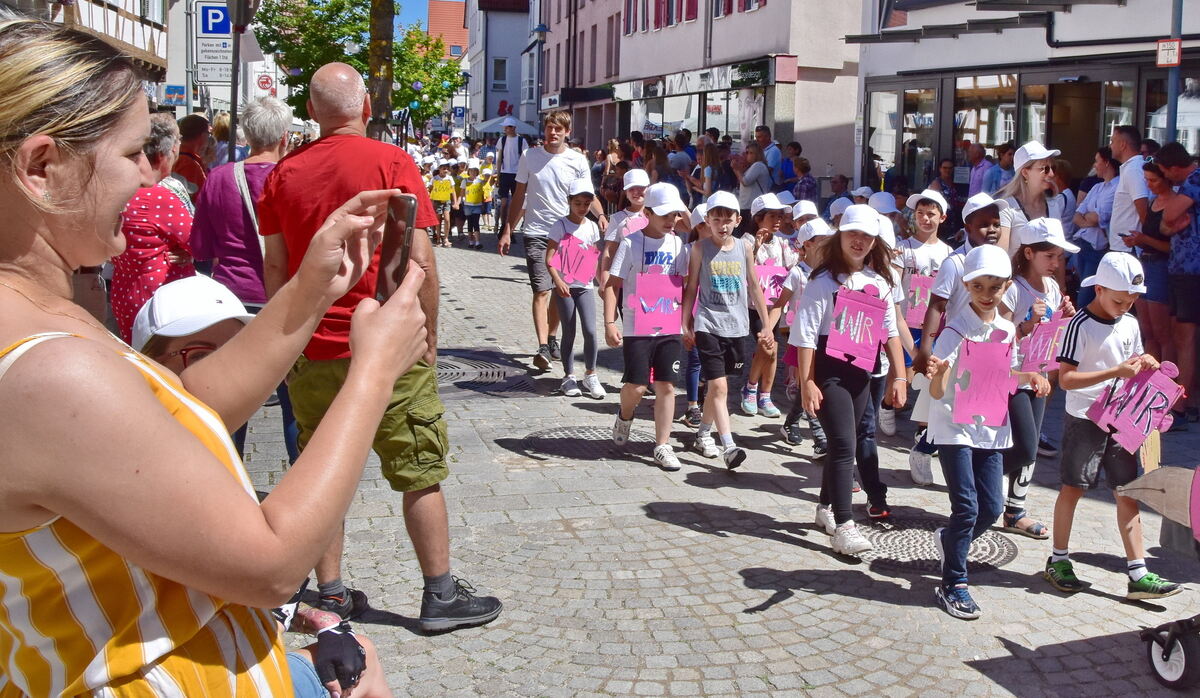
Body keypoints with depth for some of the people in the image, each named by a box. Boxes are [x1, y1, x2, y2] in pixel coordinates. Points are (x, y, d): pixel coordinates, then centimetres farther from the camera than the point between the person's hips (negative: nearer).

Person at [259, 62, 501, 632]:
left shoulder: (285, 173, 4)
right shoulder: (392, 163, -7)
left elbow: (275, 267, 7)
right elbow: (419, 261, -10)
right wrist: (429, 333, 0)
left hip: (313, 350, 4)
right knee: (420, 473, 6)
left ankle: (330, 596, 19)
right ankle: (440, 595, 14)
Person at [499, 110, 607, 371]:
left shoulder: (577, 161, 2)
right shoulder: (530, 156, 2)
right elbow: (519, 196, 8)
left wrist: (600, 215, -13)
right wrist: (507, 231, 5)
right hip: (537, 233, -2)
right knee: (541, 290, -12)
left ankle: (552, 339, 27)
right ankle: (543, 347, -19)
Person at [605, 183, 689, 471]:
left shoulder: (677, 244, 7)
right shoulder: (631, 243, -6)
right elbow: (612, 284, -8)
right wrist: (610, 323, -16)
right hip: (637, 326, -4)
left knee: (666, 385, 2)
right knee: (636, 385, -4)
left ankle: (662, 446, 11)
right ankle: (624, 416, 30)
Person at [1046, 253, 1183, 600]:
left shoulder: (1130, 324, 7)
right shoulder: (1081, 325, -13)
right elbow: (1066, 379, -19)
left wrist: (1145, 364, -2)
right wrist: (1116, 371, -25)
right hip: (1084, 419, -6)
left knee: (1128, 493, 4)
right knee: (1072, 488, 4)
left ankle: (1138, 574, 5)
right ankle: (1058, 560, 18)